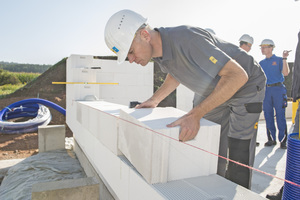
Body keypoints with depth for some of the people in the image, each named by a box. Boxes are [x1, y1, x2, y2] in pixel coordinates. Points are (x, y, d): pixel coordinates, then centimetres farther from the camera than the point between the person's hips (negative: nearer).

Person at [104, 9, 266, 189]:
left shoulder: (186, 39, -36)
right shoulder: (157, 50, -8)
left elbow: (238, 75, -37)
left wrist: (195, 115, -41)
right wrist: (154, 100, 7)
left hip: (247, 85, -7)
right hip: (220, 91, 8)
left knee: (238, 159, -9)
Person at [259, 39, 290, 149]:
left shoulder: (279, 60, 5)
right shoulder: (261, 63, 16)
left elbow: (285, 73, -10)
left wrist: (284, 59, -15)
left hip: (278, 89, -4)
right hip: (265, 90, 4)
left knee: (280, 115, -4)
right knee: (268, 115, 5)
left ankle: (283, 140, 3)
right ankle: (271, 139, 14)